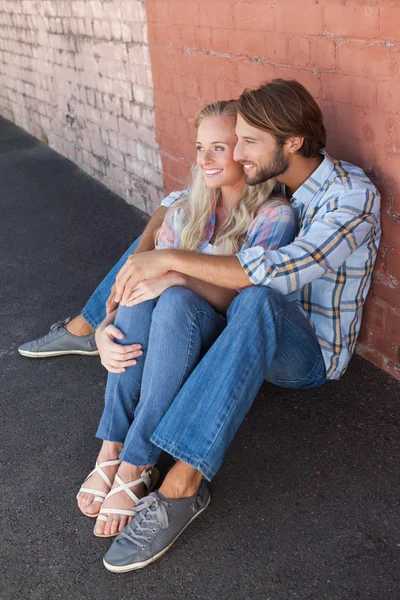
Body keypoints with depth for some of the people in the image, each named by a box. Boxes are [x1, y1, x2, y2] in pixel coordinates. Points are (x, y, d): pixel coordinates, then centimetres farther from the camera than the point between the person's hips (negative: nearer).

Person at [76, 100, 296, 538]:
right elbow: (149, 275, 0)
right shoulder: (187, 209, 7)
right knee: (140, 291, -29)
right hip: (172, 337, 4)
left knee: (176, 301, -36)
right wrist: (105, 328, -19)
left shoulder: (274, 216, -8)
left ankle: (135, 466, -33)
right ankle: (112, 447, -28)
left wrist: (180, 277, -31)